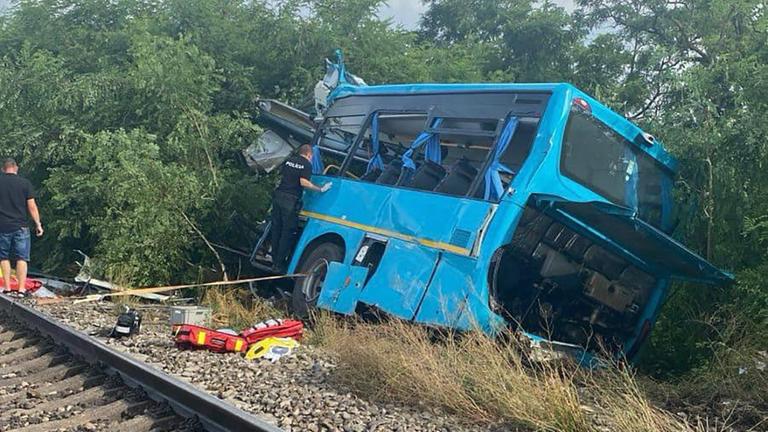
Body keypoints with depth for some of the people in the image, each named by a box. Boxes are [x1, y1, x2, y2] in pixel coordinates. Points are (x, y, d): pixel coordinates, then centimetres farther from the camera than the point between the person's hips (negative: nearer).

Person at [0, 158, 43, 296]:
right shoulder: (25, 183, -2)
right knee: (22, 258, 1)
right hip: (20, 227, -1)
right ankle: (21, 289, -4)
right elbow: (32, 206, -3)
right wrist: (38, 224, 3)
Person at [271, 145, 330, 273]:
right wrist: (321, 189, -9)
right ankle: (279, 265, 3)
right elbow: (304, 182, -15)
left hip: (278, 195, 7)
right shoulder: (307, 164, -5)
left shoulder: (288, 160, 15)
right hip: (291, 200, -7)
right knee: (288, 233, 2)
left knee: (276, 229, 14)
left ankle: (274, 261, 20)